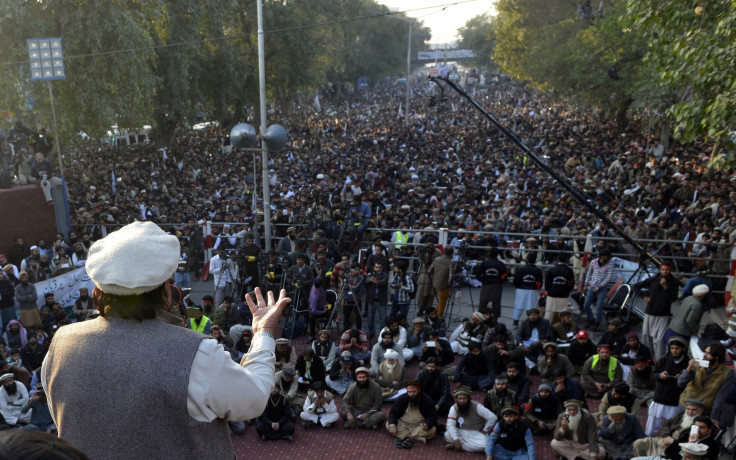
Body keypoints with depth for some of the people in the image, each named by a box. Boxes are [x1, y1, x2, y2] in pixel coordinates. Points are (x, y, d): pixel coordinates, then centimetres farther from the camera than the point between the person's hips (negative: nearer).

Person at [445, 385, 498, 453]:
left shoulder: (477, 407, -20)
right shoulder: (454, 408, -14)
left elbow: (493, 418, -20)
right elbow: (450, 425, -20)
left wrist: (484, 431, -14)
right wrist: (456, 440, -32)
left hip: (477, 433, 0)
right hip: (462, 432, 0)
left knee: (484, 445, -34)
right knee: (447, 435, -27)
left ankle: (454, 446, -20)